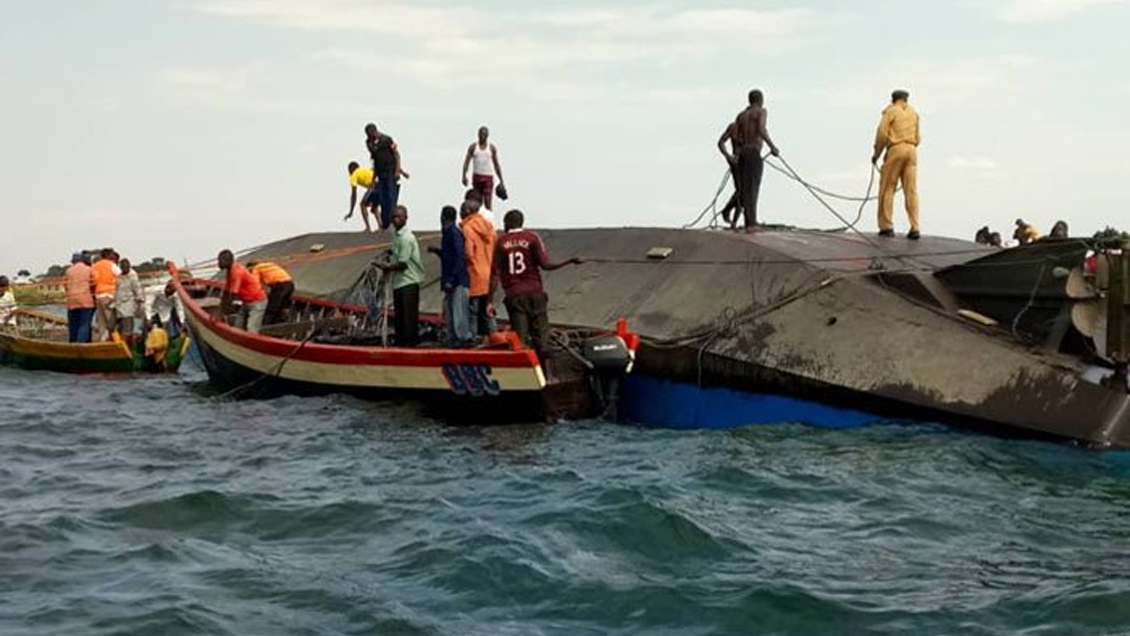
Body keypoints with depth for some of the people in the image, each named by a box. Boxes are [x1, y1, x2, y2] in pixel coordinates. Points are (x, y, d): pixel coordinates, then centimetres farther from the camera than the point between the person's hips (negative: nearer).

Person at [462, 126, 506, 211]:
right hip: (476, 176, 1)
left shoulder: (492, 148, 5)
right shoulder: (473, 147, 4)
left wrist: (501, 181, 8)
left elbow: (496, 165, 10)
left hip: (488, 177, -1)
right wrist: (464, 176, -13)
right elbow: (466, 162, 1)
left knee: (488, 202, -13)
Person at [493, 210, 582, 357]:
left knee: (520, 336, 1)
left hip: (513, 295, 1)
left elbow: (496, 272, -1)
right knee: (541, 332, 4)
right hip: (534, 292, -1)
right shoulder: (532, 238, 1)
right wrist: (570, 261, 4)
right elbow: (545, 264, -8)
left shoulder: (501, 241, 3)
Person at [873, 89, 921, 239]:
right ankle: (914, 228, -5)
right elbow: (917, 137, 15)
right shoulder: (913, 112, 17)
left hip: (895, 149, -4)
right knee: (911, 190, 2)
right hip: (911, 150, 4)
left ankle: (887, 226, 0)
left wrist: (877, 153, 2)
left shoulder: (890, 111, 2)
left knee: (887, 189, 3)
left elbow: (882, 133, -7)